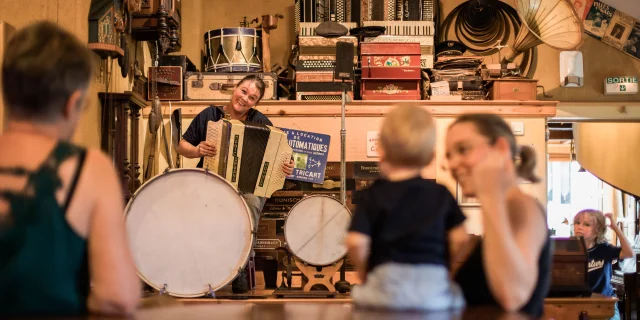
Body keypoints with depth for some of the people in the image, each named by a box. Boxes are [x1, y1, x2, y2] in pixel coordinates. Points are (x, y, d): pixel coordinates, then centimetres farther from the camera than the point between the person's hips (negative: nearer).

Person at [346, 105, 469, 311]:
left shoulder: (371, 196, 3)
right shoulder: (441, 194, 10)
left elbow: (356, 242, -8)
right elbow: (460, 238, 6)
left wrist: (363, 270, 10)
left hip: (387, 284, -2)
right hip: (435, 288, 2)